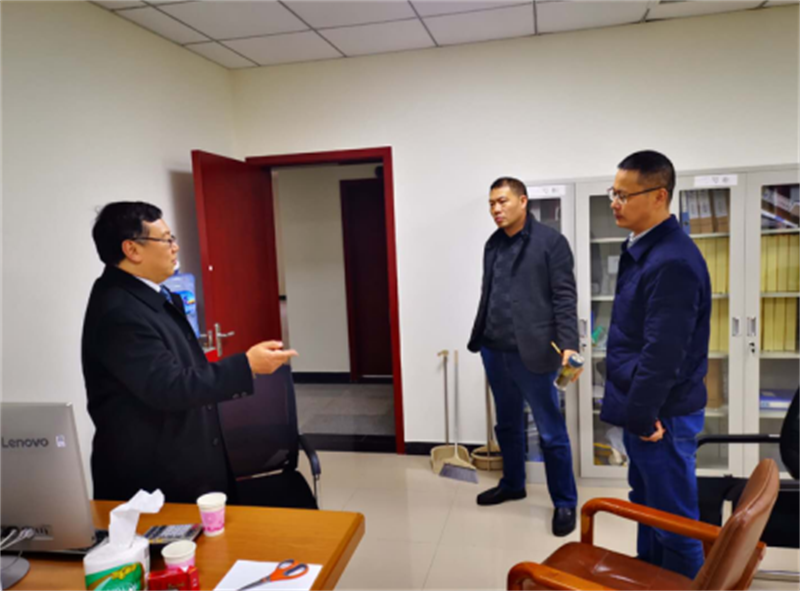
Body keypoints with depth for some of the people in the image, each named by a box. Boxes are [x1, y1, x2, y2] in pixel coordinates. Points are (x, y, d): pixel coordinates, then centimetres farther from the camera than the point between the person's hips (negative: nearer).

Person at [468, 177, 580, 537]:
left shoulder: (550, 241, -7)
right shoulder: (493, 245, 12)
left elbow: (565, 297, -11)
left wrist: (568, 345, -20)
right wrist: (478, 337, 15)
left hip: (531, 352, -6)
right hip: (494, 351, 6)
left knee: (551, 433, 4)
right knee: (507, 424, 20)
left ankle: (565, 503, 19)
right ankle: (512, 484, 37)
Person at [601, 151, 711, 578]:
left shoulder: (673, 262, -24)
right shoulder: (641, 249, 7)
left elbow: (663, 354, -25)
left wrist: (640, 417, -17)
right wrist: (634, 412, 16)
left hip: (662, 417, -10)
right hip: (644, 410, 10)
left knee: (675, 523, 8)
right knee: (648, 510, 24)